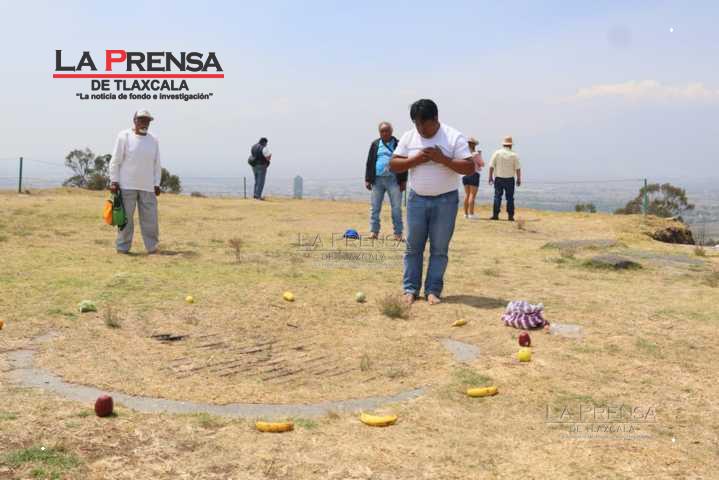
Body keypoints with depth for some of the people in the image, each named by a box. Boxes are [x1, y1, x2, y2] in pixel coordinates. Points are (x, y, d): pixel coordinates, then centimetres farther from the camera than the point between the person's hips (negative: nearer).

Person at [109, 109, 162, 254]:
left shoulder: (154, 140, 10)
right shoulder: (124, 136, -2)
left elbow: (157, 164, 13)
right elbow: (115, 161, -3)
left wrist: (157, 184, 8)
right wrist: (114, 181, -8)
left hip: (147, 187, 3)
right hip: (127, 186, -3)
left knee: (150, 218, 1)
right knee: (125, 217, 1)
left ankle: (152, 247, 10)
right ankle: (123, 248, 9)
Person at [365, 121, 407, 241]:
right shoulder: (375, 144, 10)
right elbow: (369, 163, 9)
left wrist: (403, 181, -3)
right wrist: (367, 180, 3)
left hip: (393, 180, -2)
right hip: (377, 180, 2)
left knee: (396, 208, 0)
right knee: (374, 207, 3)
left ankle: (398, 233, 4)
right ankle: (374, 231, 8)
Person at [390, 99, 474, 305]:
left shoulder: (454, 137, -8)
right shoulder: (408, 137, 2)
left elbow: (469, 168, -13)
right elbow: (393, 165, 1)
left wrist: (443, 159, -22)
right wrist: (415, 159, -15)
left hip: (445, 200, -2)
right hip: (417, 199, 3)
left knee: (439, 249, 2)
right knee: (413, 247, 4)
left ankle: (433, 290, 10)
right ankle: (410, 289, 12)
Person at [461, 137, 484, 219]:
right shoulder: (475, 154, -11)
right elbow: (482, 164, -5)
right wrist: (480, 155, 8)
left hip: (465, 175, 6)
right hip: (473, 175, -6)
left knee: (467, 194, 12)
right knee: (472, 195, -5)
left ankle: (466, 213, 13)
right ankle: (471, 214, -8)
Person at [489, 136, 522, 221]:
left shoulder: (497, 153, -1)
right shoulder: (513, 155, -2)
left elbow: (491, 166, -3)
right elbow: (518, 168, -4)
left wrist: (490, 177, 3)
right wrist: (519, 179, 4)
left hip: (498, 179, 0)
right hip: (510, 179, 0)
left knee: (497, 196, 4)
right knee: (510, 198, 6)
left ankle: (495, 214, -1)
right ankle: (510, 215, 5)